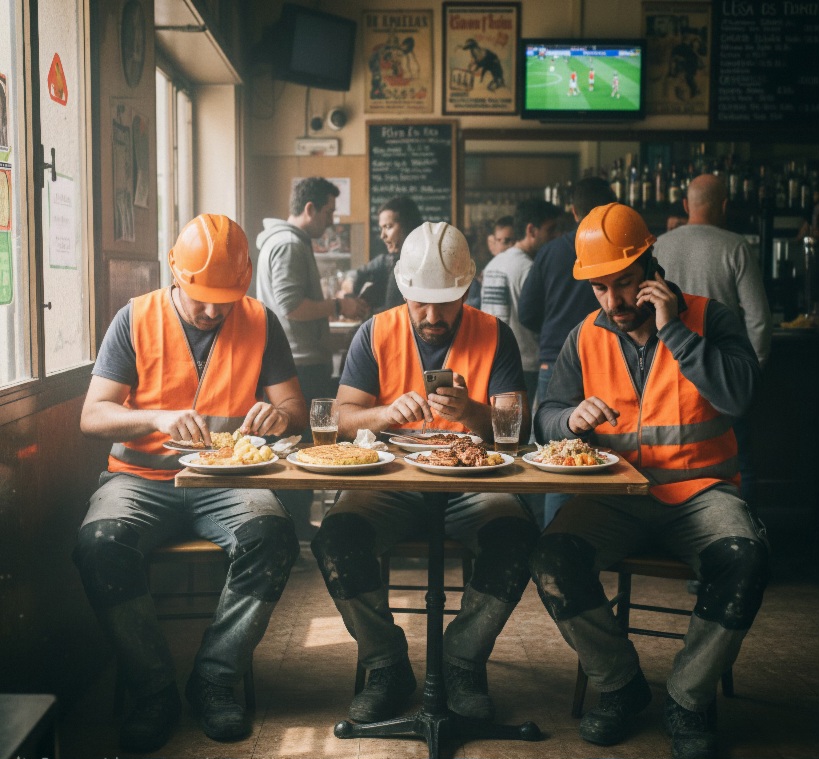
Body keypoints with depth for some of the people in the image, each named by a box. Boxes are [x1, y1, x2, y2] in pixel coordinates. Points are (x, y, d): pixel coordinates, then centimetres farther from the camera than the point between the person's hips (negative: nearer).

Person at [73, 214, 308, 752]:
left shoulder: (260, 323, 6)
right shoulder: (136, 319, 3)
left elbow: (297, 410, 6)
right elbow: (92, 415, -2)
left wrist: (279, 415, -19)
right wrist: (156, 418, -21)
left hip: (227, 480, 0)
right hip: (142, 477, 0)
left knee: (273, 536, -31)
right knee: (100, 543, -31)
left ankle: (215, 680, -12)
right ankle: (155, 692, -12)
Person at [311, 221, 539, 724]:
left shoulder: (494, 336, 2)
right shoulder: (376, 334, 4)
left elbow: (518, 429, -6)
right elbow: (344, 418, -1)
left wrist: (472, 413, -27)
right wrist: (388, 412, -23)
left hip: (471, 486, 0)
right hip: (391, 483, 1)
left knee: (516, 536, -31)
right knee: (336, 537, -27)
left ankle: (462, 663, -7)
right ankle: (388, 667, -5)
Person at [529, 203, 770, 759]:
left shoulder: (709, 319, 1)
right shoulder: (586, 338, 8)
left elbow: (738, 395, -15)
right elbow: (547, 421, 6)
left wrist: (673, 330, -17)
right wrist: (573, 418, -18)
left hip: (699, 490, -1)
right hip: (615, 498, 2)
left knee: (744, 560, -32)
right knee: (553, 561, -25)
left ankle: (689, 702, -7)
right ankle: (621, 686, 1)